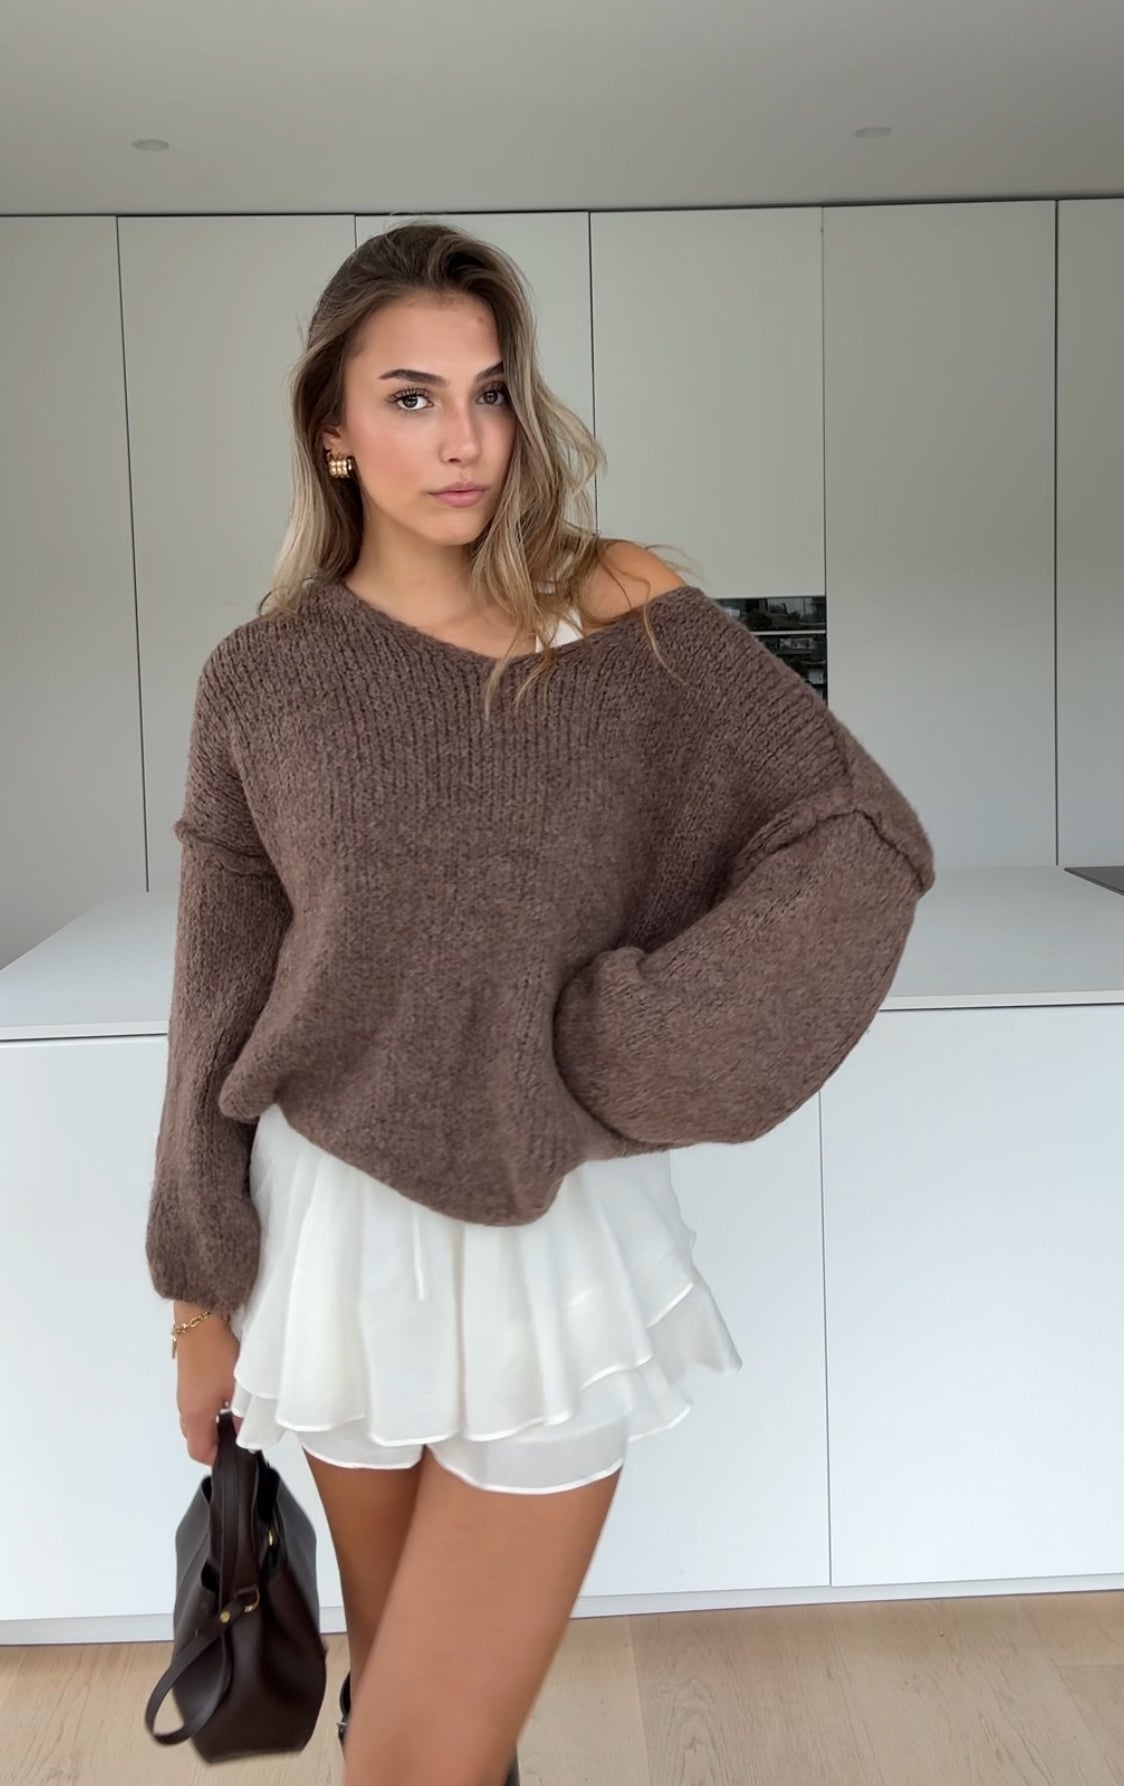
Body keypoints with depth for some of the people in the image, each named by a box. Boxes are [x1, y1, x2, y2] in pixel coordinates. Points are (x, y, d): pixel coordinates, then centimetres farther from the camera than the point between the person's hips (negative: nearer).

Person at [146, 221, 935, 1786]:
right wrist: (203, 1302, 7)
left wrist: (613, 1061, -15)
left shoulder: (625, 613, -5)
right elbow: (220, 1015, 3)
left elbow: (863, 843, -9)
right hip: (338, 1231, 2)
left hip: (555, 1240, -1)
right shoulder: (264, 681, -2)